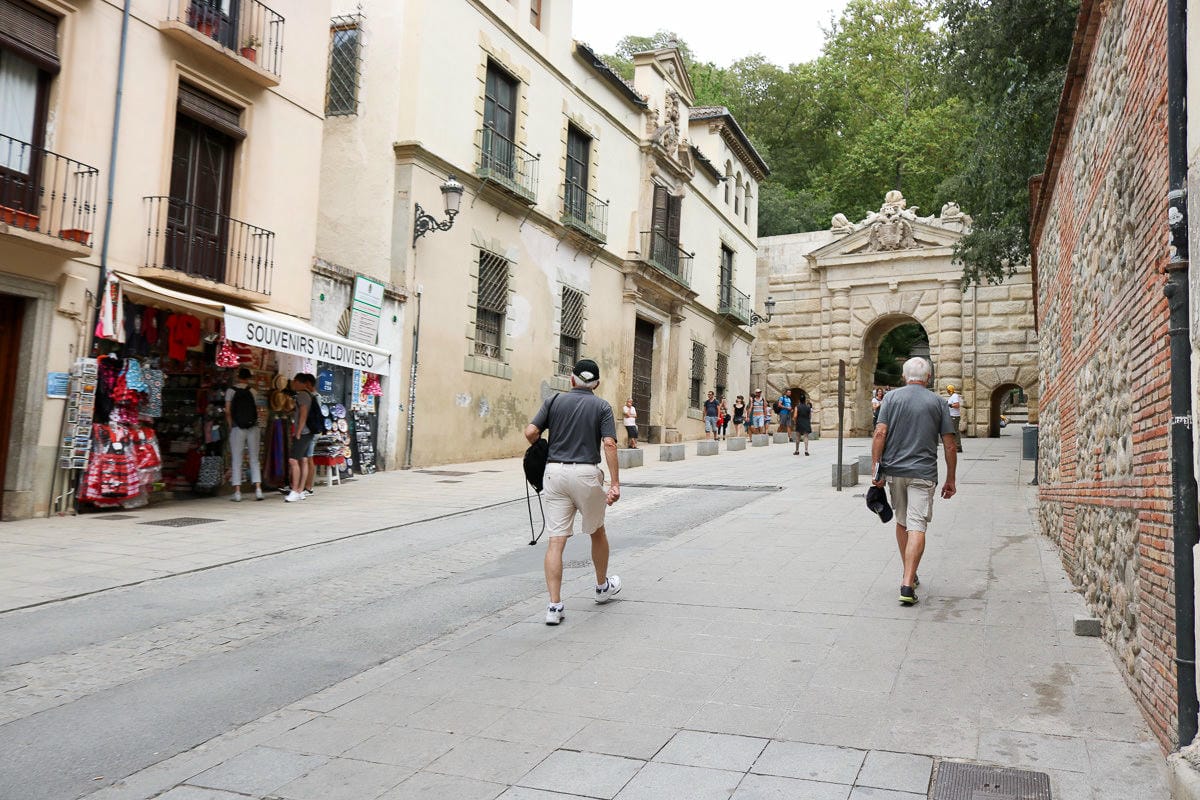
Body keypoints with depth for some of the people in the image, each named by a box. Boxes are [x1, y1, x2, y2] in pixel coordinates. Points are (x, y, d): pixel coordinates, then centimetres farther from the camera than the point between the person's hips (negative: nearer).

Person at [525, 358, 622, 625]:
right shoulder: (602, 407, 3)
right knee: (597, 532, 21)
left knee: (556, 540, 0)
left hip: (555, 471, 1)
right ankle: (602, 587, 39)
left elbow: (531, 432, -3)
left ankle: (554, 606, -5)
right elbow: (609, 444, -9)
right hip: (586, 473, -1)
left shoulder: (555, 401, 8)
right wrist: (614, 483, -11)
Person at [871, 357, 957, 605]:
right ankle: (908, 584, -16)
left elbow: (880, 433, -7)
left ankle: (909, 576, 29)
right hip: (923, 473, -2)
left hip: (894, 470, 2)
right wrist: (950, 480, 10)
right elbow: (949, 446, 2)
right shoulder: (938, 403, 3)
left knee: (902, 523, 18)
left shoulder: (891, 397, 3)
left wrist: (875, 468, -5)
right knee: (917, 528, -6)